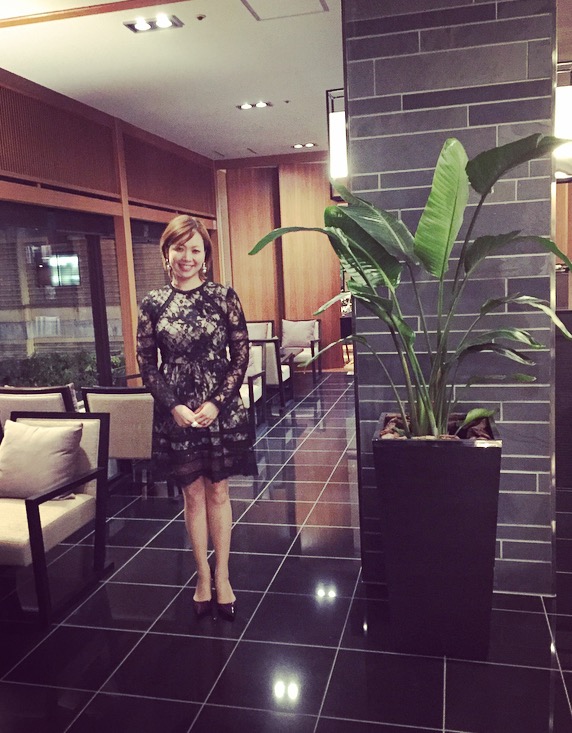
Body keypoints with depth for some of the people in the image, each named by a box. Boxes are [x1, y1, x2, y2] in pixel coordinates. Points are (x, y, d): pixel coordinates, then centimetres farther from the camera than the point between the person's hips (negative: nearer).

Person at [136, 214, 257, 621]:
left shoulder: (224, 296, -3)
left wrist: (217, 402, -12)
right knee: (193, 495, 11)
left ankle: (222, 576, 23)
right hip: (176, 413, 1)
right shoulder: (153, 303, 0)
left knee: (218, 493, 10)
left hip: (221, 409, -1)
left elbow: (240, 355, -4)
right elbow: (146, 363, 1)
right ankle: (203, 575, 26)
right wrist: (174, 406, -10)